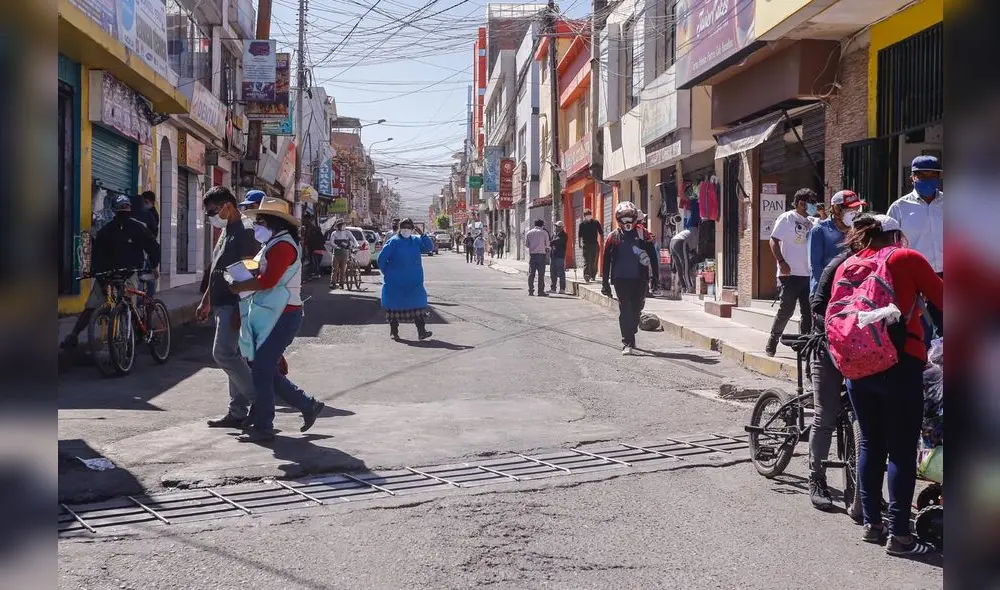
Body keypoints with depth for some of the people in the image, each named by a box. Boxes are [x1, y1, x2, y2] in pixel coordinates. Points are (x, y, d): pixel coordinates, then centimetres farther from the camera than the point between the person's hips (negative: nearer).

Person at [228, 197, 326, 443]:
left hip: (281, 318, -11)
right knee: (266, 371, 14)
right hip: (269, 316, 11)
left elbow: (268, 280, -25)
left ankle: (262, 428, 3)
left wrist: (239, 287, -13)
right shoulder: (274, 244, 19)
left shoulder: (282, 245, -16)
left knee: (262, 371, -5)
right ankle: (308, 406, 21)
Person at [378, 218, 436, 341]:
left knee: (417, 304, -2)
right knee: (395, 305, 4)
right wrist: (386, 273, 2)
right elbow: (382, 258, -3)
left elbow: (429, 247, -1)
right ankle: (393, 332, 15)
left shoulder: (417, 241, 6)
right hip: (395, 283, -3)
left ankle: (421, 331, -2)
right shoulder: (393, 242, -6)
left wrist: (422, 235, -12)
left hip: (414, 282, 3)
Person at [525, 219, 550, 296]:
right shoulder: (544, 233, 0)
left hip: (532, 254, 3)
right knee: (541, 274, -1)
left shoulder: (528, 233, 8)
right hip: (541, 254, -3)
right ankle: (541, 291, -3)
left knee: (531, 273, 6)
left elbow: (526, 244, 9)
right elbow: (547, 245, 2)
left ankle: (530, 291, 5)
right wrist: (549, 248, 24)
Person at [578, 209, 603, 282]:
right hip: (595, 244, 1)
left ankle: (586, 275, -4)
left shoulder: (582, 223, -2)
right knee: (594, 261, 5)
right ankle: (593, 275, 4)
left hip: (586, 244, -1)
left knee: (586, 261, 1)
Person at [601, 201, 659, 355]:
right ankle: (627, 343, -7)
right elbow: (606, 262, 6)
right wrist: (606, 283, 3)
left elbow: (653, 257, 10)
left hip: (640, 279, 2)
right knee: (625, 310, -7)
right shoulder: (613, 237, 4)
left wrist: (655, 277, 6)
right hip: (621, 279, -1)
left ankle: (630, 336, 30)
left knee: (636, 310, 9)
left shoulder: (644, 235, 5)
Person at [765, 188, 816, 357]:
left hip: (808, 274, 7)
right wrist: (782, 262, -16)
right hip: (790, 274, -7)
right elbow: (774, 241, -9)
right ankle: (771, 343, 9)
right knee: (786, 310, -4)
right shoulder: (786, 218, -3)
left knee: (808, 311, 5)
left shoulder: (809, 222, 17)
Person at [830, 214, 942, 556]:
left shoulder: (846, 267, 13)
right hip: (900, 364, -5)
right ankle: (899, 535, 1)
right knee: (902, 450, 0)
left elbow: (832, 316, 12)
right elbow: (941, 299, -2)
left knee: (870, 445, 15)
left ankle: (871, 524, 21)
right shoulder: (906, 258, 0)